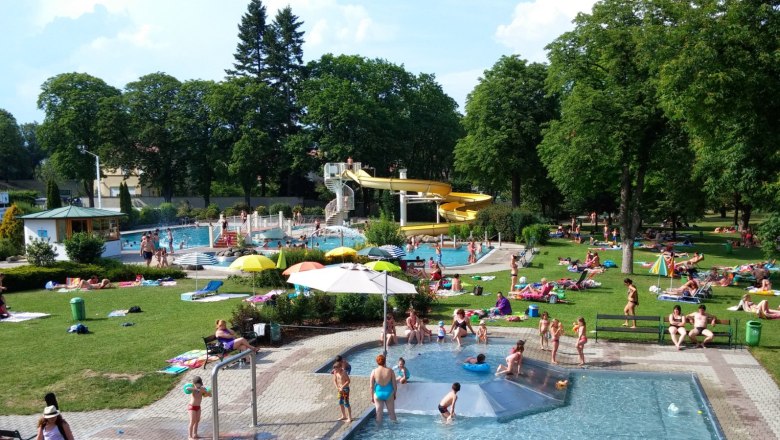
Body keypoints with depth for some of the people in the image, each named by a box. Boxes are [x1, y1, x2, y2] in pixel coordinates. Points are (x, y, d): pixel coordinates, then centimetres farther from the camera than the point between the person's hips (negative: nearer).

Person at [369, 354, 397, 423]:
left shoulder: (374, 372, -12)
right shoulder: (390, 371, -11)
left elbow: (371, 386, -7)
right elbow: (394, 384, -5)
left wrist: (372, 397, 5)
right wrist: (394, 394, 11)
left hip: (378, 394, 0)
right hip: (389, 394, 0)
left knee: (379, 414, 12)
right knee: (392, 413, 17)